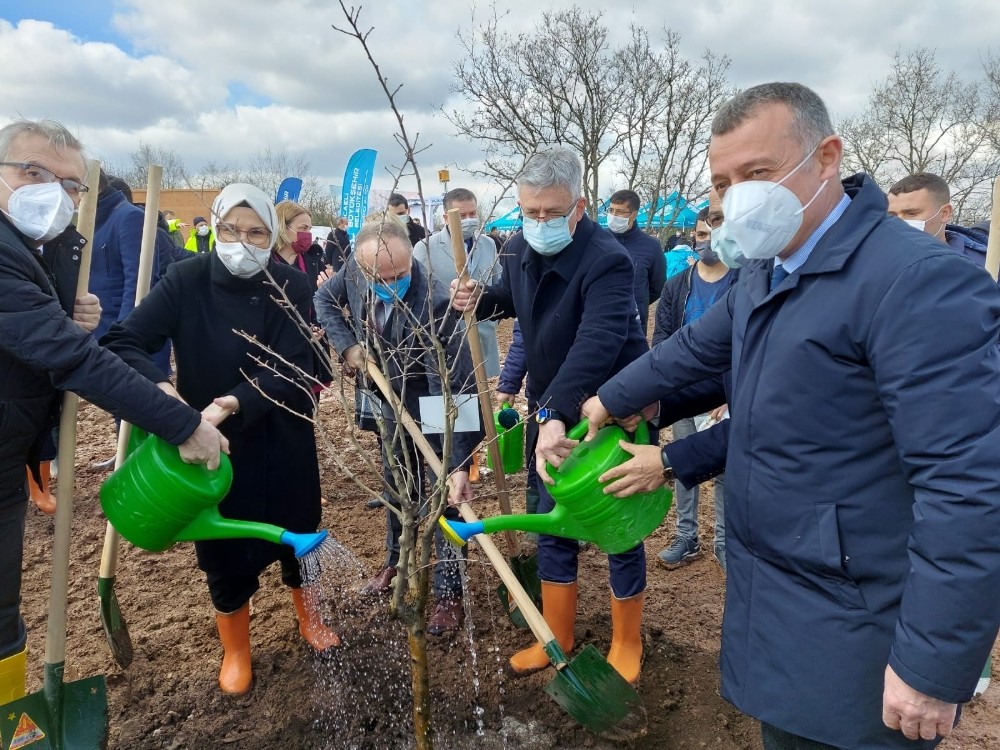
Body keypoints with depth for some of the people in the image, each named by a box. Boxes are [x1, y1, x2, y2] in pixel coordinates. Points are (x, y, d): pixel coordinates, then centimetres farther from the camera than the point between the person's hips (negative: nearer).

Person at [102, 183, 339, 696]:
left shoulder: (293, 287, -12)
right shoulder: (186, 281, -12)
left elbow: (292, 370, -19)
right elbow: (121, 343, -18)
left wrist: (236, 403, -34)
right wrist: (162, 390, -36)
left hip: (283, 442, 1)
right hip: (212, 442, 0)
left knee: (297, 533, 16)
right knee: (223, 548, 11)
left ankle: (309, 616, 45)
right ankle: (235, 649, 37)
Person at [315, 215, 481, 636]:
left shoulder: (434, 304, -37)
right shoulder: (356, 270, -19)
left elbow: (456, 386, -37)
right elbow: (325, 300, 4)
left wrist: (460, 464, -40)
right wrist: (347, 345, -13)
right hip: (390, 405, 6)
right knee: (396, 490, 24)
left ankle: (449, 592, 24)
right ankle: (395, 562, 47)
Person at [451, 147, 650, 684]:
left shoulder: (607, 261, -27)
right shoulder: (520, 249, -3)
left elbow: (596, 344, -42)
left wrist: (556, 415, -53)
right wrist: (480, 299, -4)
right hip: (554, 411, 7)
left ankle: (626, 644, 30)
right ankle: (556, 637, 34)